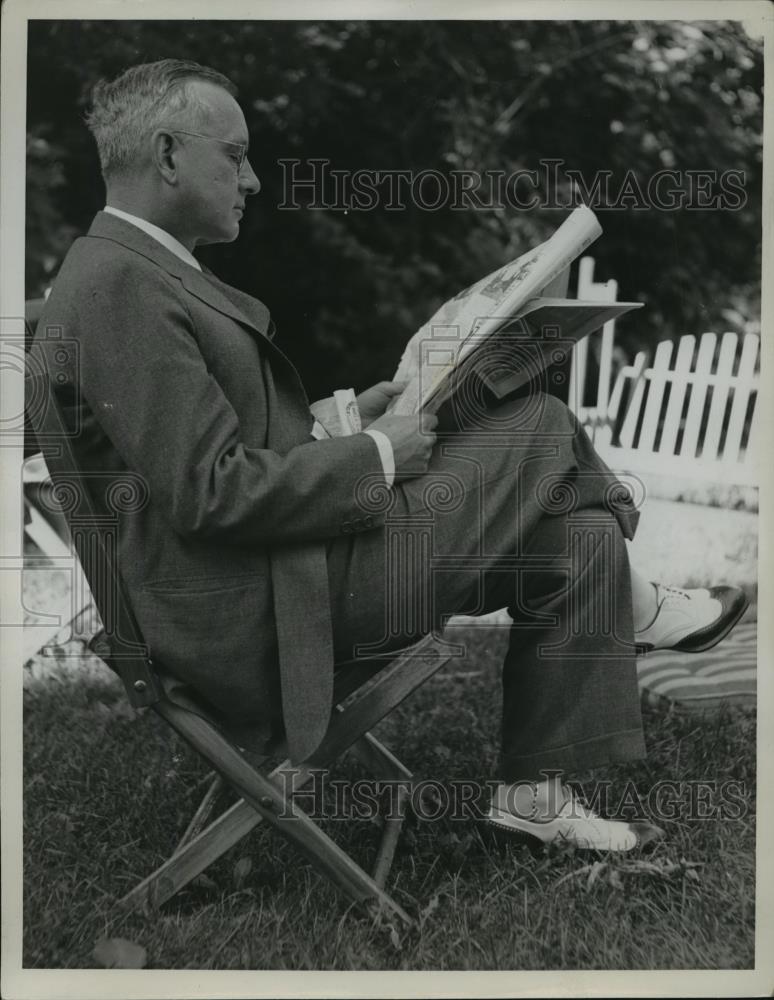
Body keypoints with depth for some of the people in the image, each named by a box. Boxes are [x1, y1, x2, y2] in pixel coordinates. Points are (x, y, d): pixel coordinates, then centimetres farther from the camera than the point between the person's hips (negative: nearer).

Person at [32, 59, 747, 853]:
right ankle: (627, 606, 18)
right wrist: (373, 456, -13)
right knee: (541, 428, -7)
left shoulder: (133, 270, 14)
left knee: (580, 541, 5)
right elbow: (209, 492, -24)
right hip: (256, 613, -10)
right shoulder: (118, 283, -19)